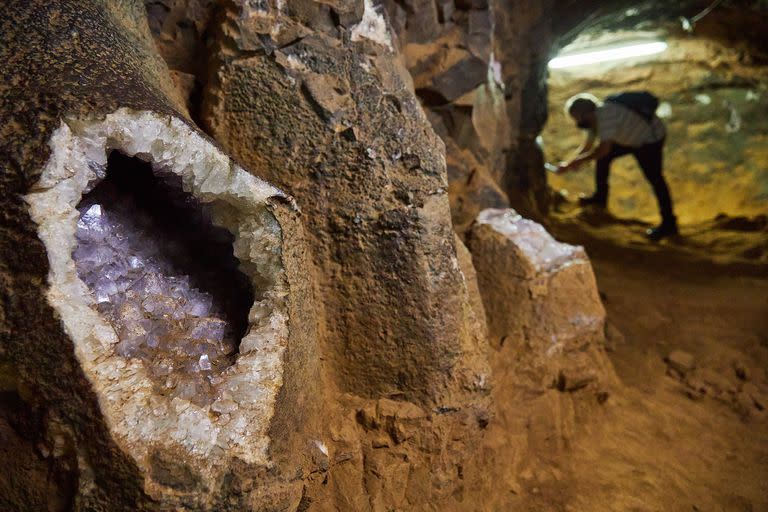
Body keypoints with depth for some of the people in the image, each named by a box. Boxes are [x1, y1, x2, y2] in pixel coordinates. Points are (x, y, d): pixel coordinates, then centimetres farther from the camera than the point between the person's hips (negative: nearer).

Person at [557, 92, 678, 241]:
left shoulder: (605, 114, -34)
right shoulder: (594, 118, -4)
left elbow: (603, 148, -41)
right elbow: (587, 146, 4)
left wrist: (573, 162, -36)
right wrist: (570, 163, -3)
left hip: (651, 139, -10)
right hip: (632, 138, 10)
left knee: (654, 178, -12)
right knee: (602, 156, 12)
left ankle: (668, 224, -4)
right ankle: (600, 197, 28)